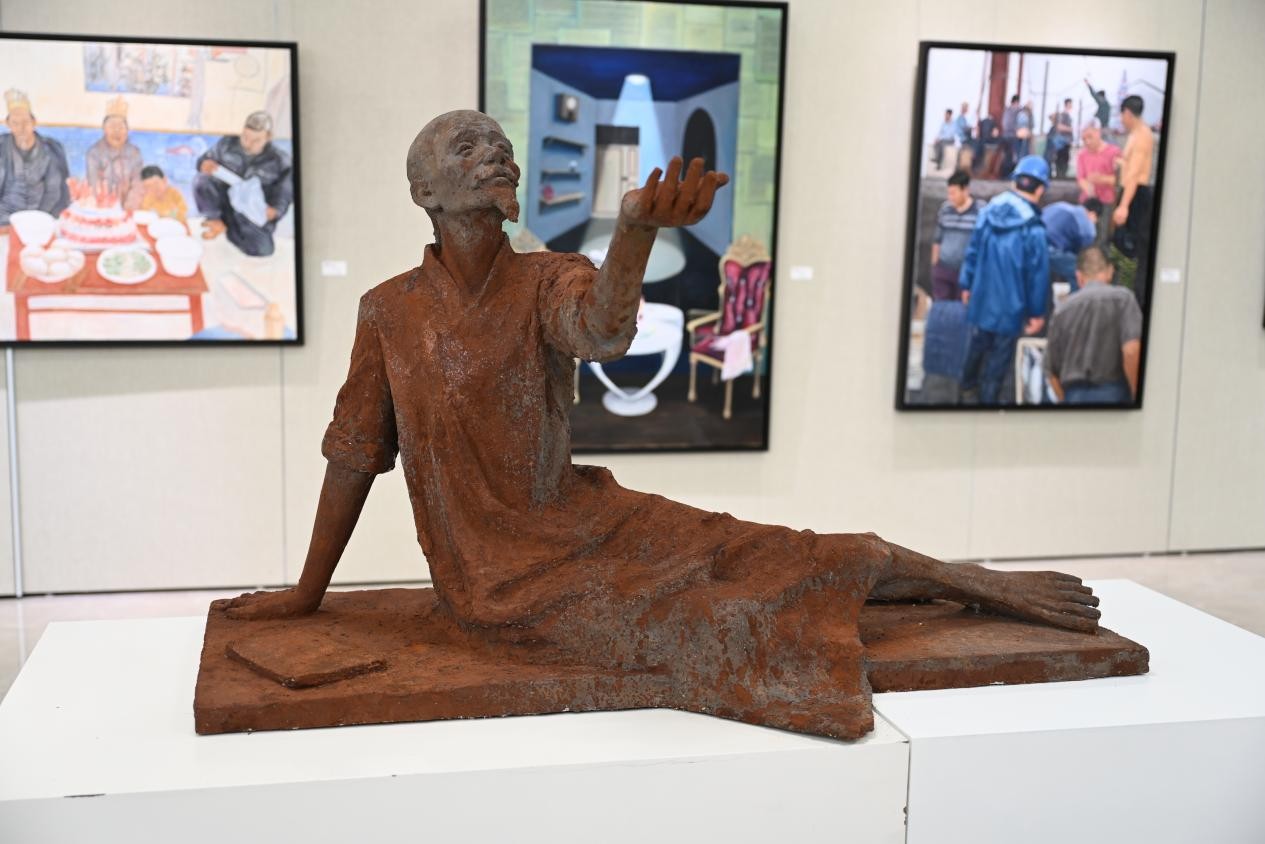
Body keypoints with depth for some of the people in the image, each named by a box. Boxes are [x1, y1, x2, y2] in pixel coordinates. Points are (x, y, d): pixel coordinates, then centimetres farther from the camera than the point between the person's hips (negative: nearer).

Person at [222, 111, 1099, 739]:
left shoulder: (547, 281, -4)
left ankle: (973, 581, 3)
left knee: (763, 558, -10)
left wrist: (635, 228, -51)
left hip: (584, 521, 3)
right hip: (494, 576, -2)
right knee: (684, 620, -21)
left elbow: (602, 330, -30)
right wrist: (308, 591, 8)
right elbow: (353, 455, 3)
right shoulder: (391, 310, -4)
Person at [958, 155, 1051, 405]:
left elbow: (972, 251, 2)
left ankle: (968, 388, 46)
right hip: (1009, 306, -5)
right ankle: (989, 396, 28)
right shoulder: (1033, 229, -23)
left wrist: (966, 284, 16)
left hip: (981, 298, 5)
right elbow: (1037, 274, -16)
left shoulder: (987, 213, -8)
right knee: (1001, 354, 14)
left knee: (977, 345, 26)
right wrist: (1037, 312, -5)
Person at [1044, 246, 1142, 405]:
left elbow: (1052, 370, 11)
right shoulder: (1122, 298, 0)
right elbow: (1131, 351, -14)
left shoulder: (1062, 309, 11)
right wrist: (1136, 396, -4)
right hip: (1113, 395, -4)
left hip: (1074, 397, 4)